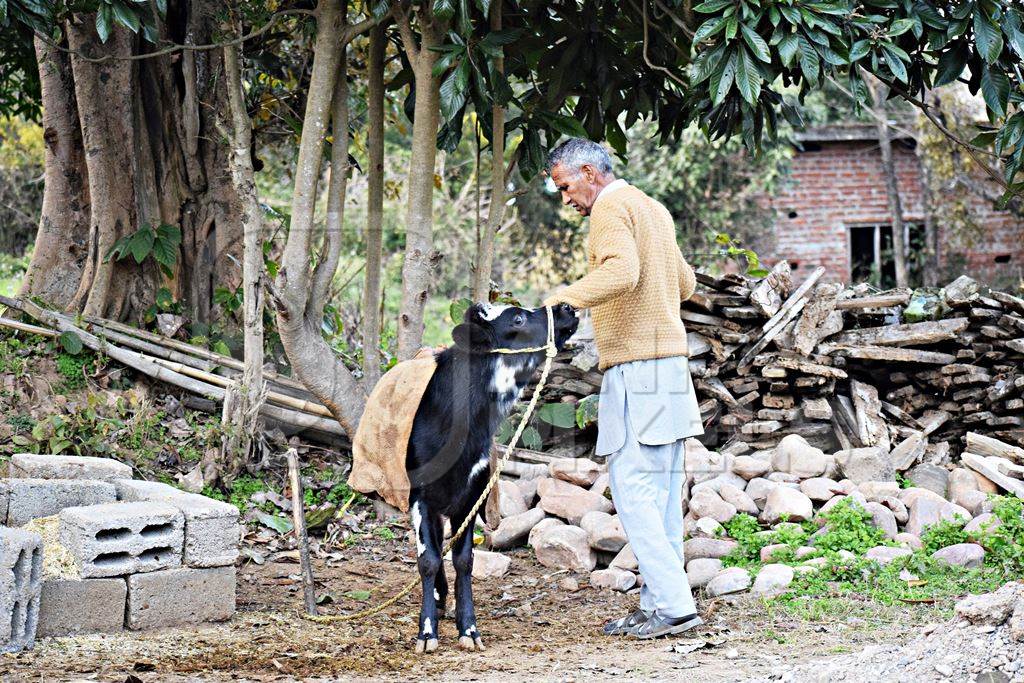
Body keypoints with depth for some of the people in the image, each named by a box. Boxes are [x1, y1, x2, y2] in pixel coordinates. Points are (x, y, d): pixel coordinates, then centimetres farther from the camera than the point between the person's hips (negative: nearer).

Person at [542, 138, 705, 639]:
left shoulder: (612, 208, -8)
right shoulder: (653, 208, 21)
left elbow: (622, 271, -27)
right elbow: (685, 283, 30)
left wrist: (565, 297, -33)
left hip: (637, 368, -10)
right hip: (670, 359, 10)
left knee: (632, 489, -11)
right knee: (661, 493, 8)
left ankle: (673, 605, -14)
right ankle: (657, 604, 10)